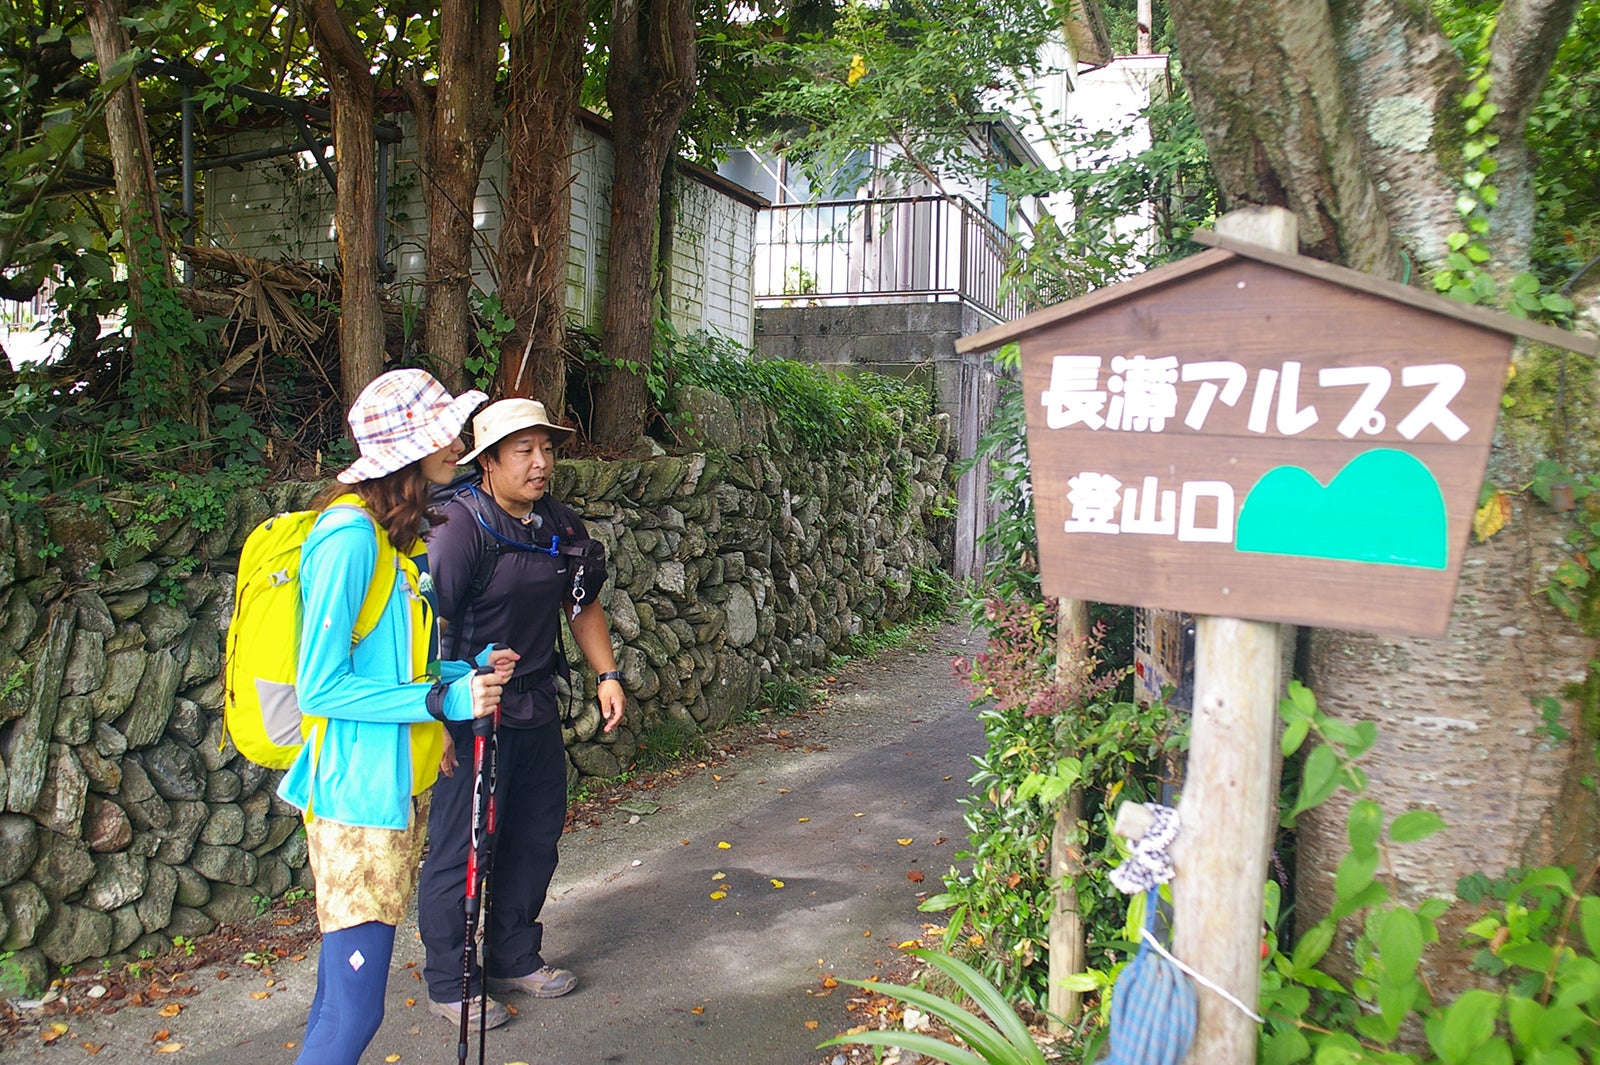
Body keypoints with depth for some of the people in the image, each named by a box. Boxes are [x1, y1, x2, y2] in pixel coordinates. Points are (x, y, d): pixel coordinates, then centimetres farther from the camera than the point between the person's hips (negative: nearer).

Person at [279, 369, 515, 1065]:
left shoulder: (397, 532, 13)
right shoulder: (349, 536, -18)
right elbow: (320, 687, -20)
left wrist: (471, 668, 4)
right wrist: (444, 699, -19)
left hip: (394, 788, 10)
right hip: (356, 796, -10)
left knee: (342, 995, 19)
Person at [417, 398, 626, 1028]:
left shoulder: (562, 526, 4)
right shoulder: (461, 527, -18)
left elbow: (582, 604, 17)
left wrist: (606, 674, 8)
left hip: (536, 707, 8)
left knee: (536, 835, 17)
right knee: (460, 850, 3)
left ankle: (514, 958, 36)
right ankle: (449, 985, 22)